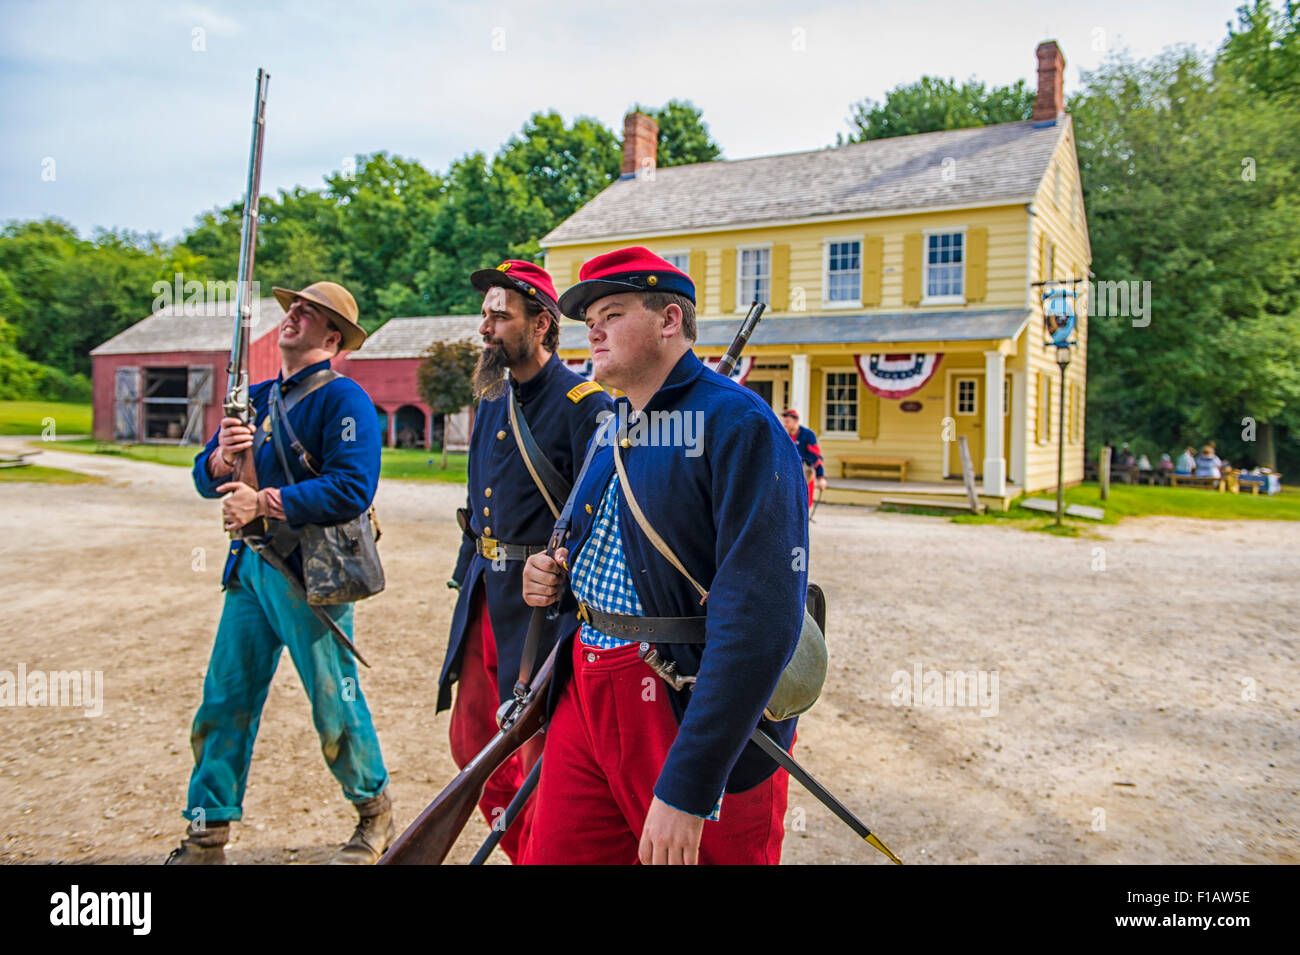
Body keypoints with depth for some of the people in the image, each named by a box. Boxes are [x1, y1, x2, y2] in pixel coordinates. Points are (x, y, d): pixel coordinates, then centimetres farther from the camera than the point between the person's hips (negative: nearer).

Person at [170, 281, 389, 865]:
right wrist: (222, 456, -9)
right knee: (225, 701, 10)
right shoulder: (256, 396, 16)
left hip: (312, 573, -7)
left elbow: (351, 488, -21)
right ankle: (207, 836, 22)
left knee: (334, 703, 2)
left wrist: (263, 502, -21)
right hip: (250, 568, 7)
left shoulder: (343, 399, -8)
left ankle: (376, 815, 24)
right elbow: (206, 479, 14)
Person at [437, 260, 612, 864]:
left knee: (544, 753, 2)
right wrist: (466, 578, 19)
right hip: (484, 594, 9)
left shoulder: (584, 405, -13)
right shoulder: (493, 400, 12)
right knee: (472, 741, 16)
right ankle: (523, 849, 35)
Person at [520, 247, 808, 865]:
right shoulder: (611, 427, 11)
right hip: (585, 692, 7)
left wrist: (686, 789, -27)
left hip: (694, 715, -7)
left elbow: (760, 620, -25)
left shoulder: (739, 425, -17)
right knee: (549, 853, 13)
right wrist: (558, 581, 1)